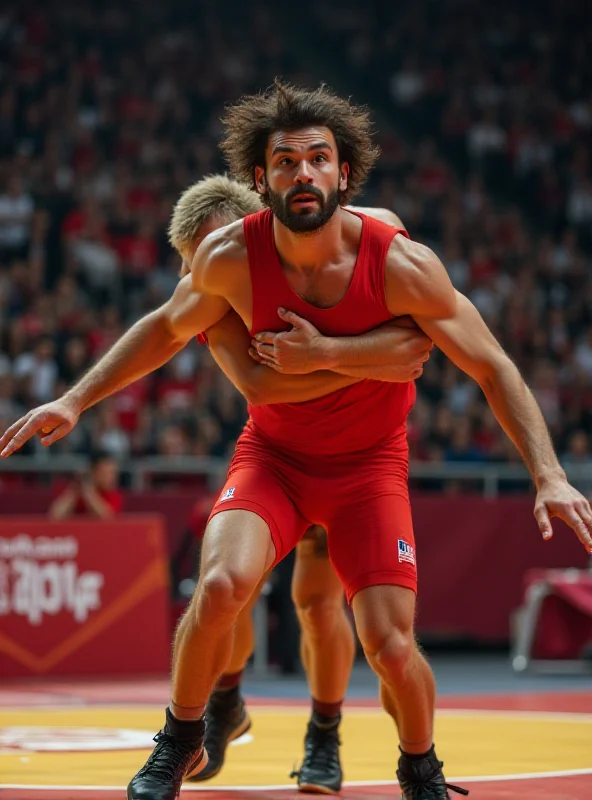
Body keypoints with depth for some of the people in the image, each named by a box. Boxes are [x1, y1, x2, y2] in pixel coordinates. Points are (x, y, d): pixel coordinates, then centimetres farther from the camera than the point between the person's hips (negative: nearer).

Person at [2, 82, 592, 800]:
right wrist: (75, 401, 1)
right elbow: (168, 328, 4)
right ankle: (180, 742, 0)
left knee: (390, 645, -13)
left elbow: (494, 370, -13)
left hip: (370, 464, -1)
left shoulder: (401, 265, -23)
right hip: (271, 452, 1)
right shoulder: (231, 256, -17)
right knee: (221, 584, -27)